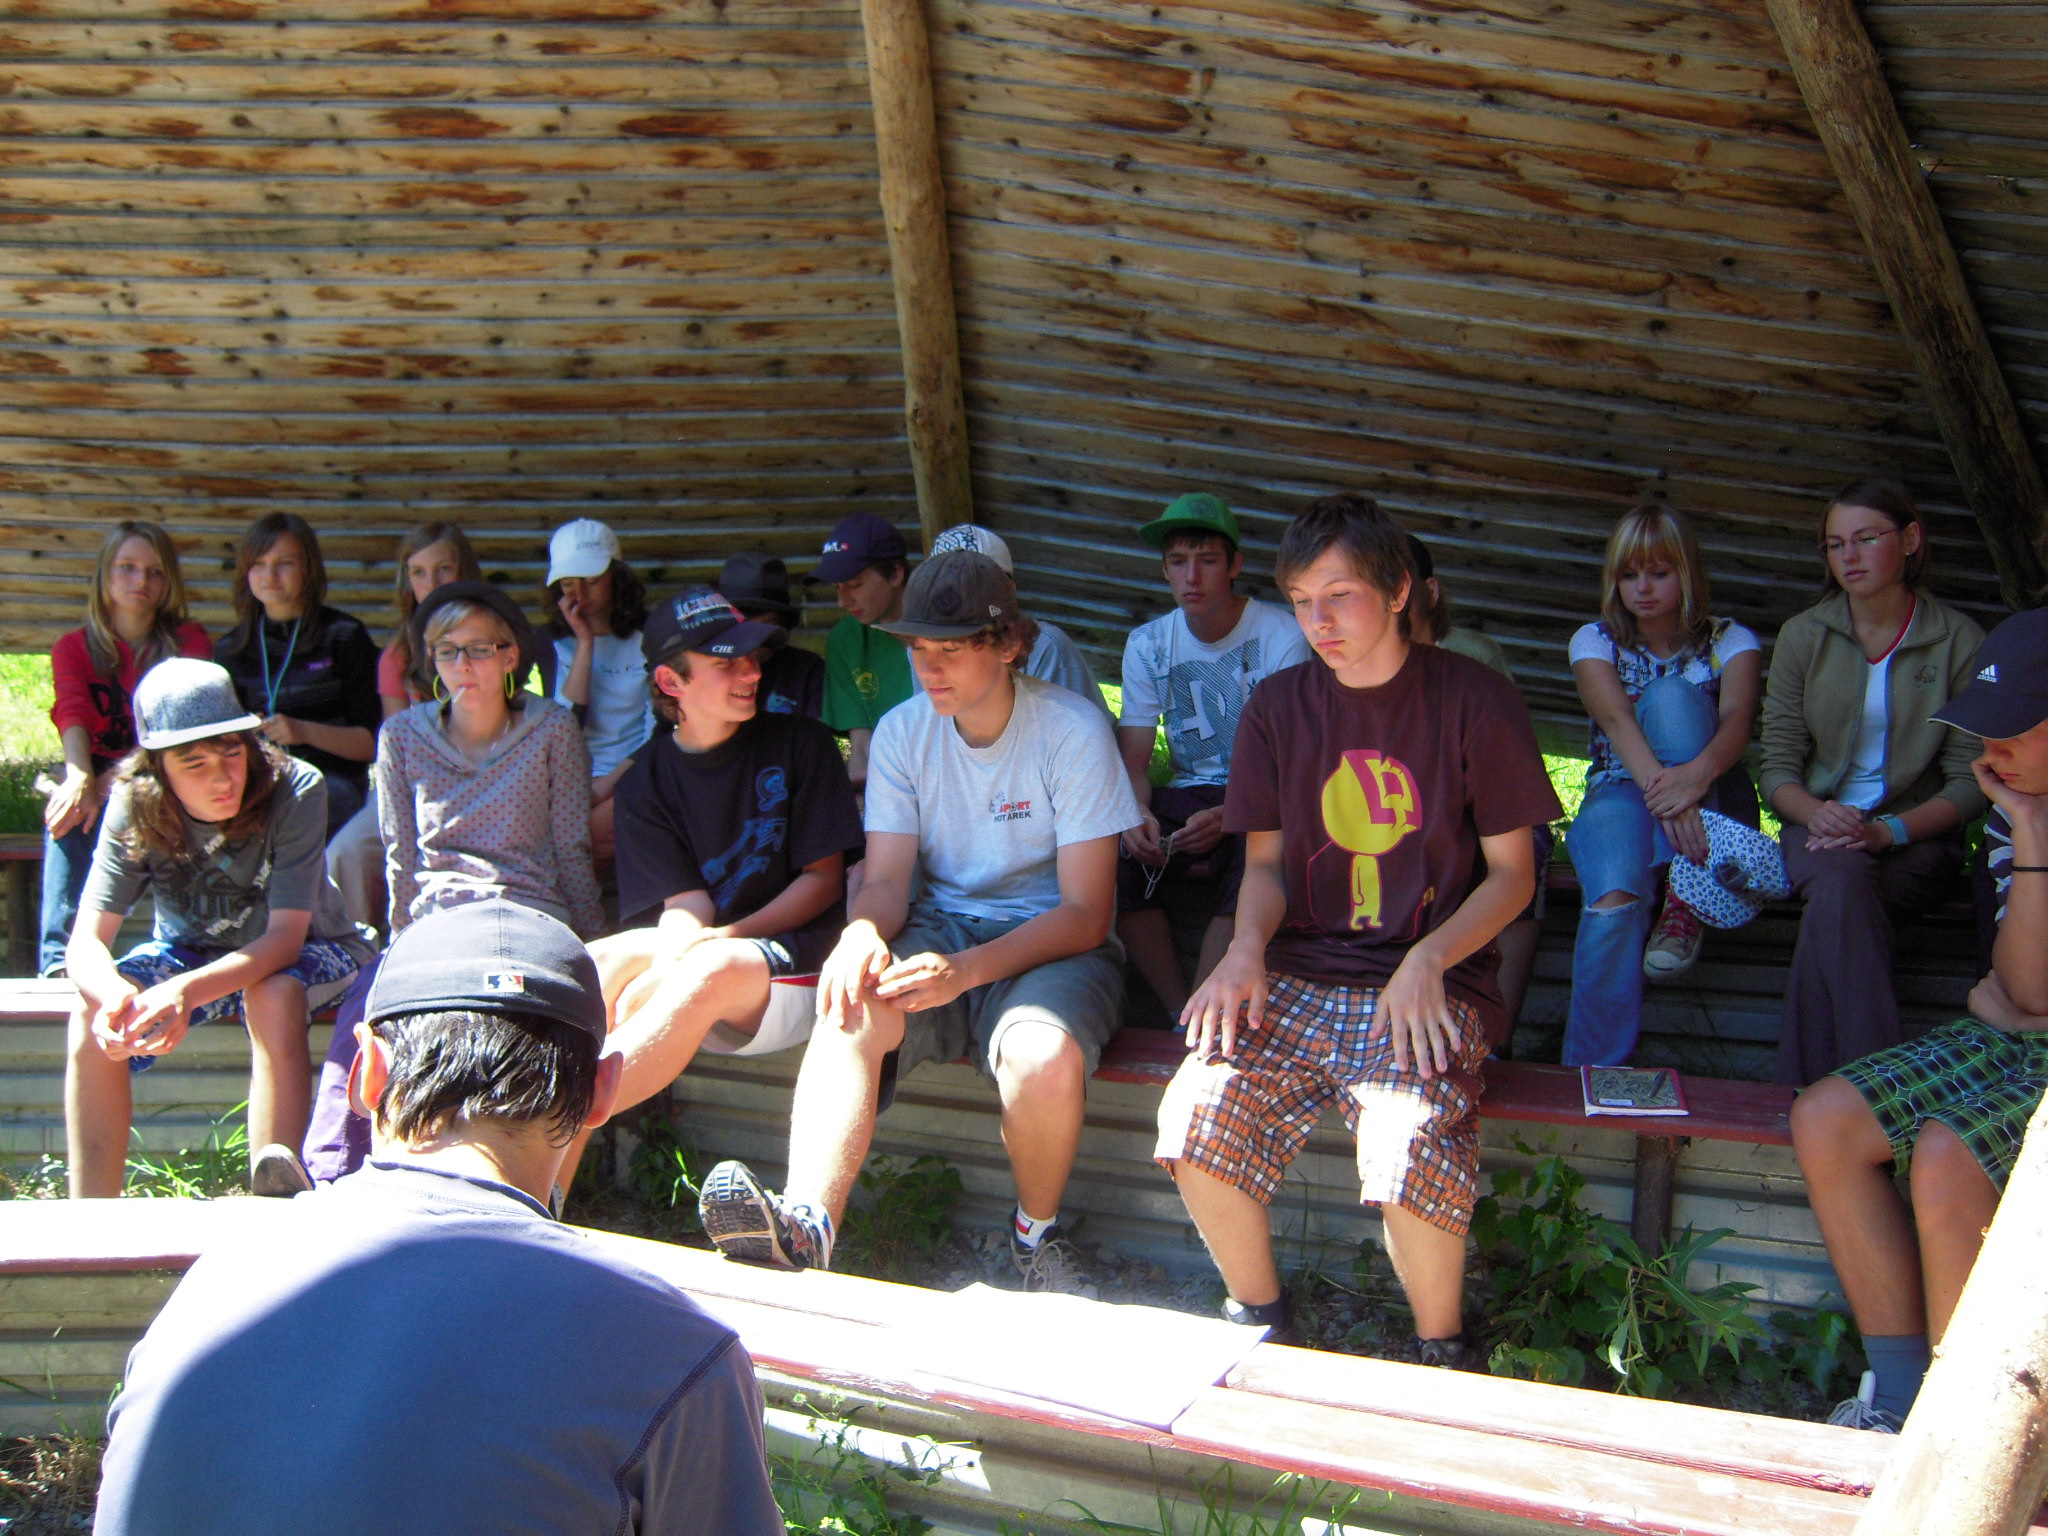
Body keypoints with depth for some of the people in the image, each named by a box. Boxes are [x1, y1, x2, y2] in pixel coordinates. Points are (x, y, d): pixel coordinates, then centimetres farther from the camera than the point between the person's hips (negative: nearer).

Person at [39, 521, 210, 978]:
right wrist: (81, 779, -32)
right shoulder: (73, 649, 11)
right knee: (67, 804, -33)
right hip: (99, 777, 1)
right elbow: (72, 714, -11)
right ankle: (60, 957, -41)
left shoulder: (190, 643, 8)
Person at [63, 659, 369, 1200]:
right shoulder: (134, 806, -18)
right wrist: (114, 994, -46)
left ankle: (275, 1195, -37)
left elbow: (285, 937, -31)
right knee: (93, 1011, -24)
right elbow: (86, 941, -21)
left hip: (300, 954, -3)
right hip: (191, 949, 3)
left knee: (272, 994, -37)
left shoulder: (296, 790, -27)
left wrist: (187, 991, -48)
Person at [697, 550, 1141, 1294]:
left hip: (1052, 943, -3)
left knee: (1043, 1056, -35)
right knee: (850, 1009, -30)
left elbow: (1086, 914, -13)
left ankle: (1036, 1233, -5)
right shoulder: (902, 731, 3)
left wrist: (966, 970, -28)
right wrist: (861, 933, -26)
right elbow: (885, 881, 0)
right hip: (942, 924, 3)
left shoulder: (1071, 731, -10)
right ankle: (805, 1226, -45)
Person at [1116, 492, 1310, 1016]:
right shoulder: (1147, 644, 6)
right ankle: (1182, 1015, -18)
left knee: (1251, 868, -36)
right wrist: (1136, 814, -22)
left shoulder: (1283, 638, -8)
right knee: (1116, 859, -25)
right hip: (1188, 793, 4)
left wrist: (1229, 816, -30)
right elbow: (1132, 757, 1)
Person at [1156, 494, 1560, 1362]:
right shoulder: (1278, 706, 10)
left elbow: (1513, 872, 2)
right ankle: (1257, 1318, 6)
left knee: (1410, 1153, -31)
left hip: (1430, 980, -3)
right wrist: (1246, 947, -9)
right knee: (1197, 1116, -23)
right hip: (1300, 975, 4)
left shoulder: (1475, 703, -1)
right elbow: (1266, 861, 13)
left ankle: (1440, 1348, 1)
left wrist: (1429, 959, -15)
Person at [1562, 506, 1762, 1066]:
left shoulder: (1729, 641, 9)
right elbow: (1615, 719, -13)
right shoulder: (1595, 641, 9)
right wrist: (1661, 789, -35)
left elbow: (1737, 717, -13)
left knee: (1670, 695, -28)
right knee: (1614, 899, -37)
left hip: (1713, 804, 1)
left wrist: (1698, 772, -38)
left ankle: (1687, 899, -32)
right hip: (1620, 792, -1)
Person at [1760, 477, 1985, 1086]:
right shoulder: (1803, 636, 5)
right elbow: (1777, 766, 3)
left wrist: (1889, 829, -20)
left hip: (1917, 836, -1)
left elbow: (1970, 783, -3)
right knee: (1838, 880, -36)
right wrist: (1816, 812, -20)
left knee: (1833, 909, -35)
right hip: (1821, 824, 1)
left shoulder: (1959, 640, 0)